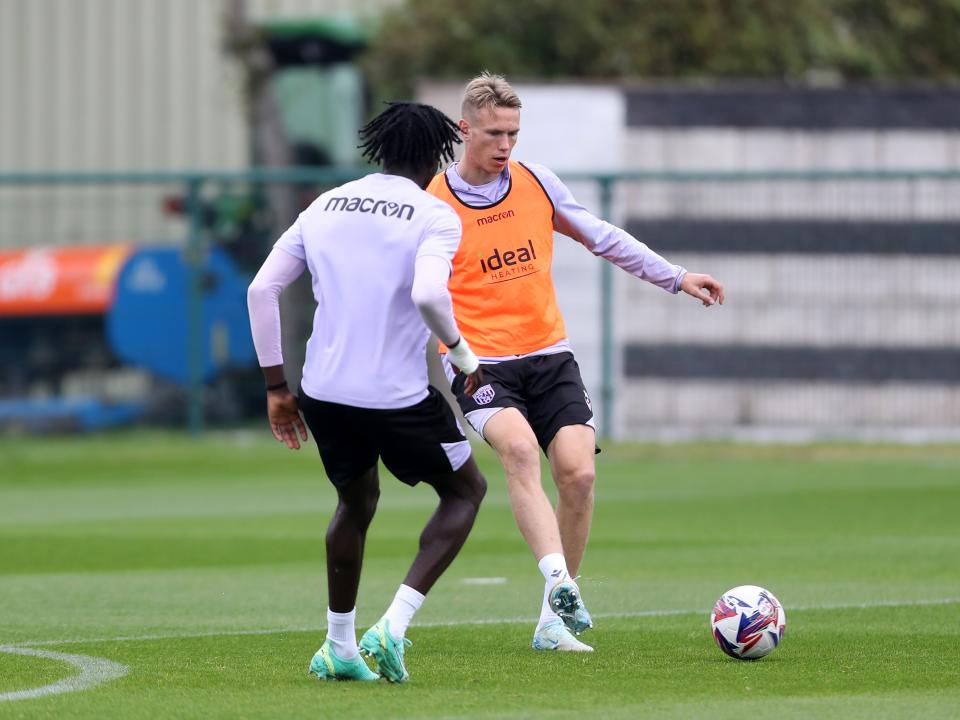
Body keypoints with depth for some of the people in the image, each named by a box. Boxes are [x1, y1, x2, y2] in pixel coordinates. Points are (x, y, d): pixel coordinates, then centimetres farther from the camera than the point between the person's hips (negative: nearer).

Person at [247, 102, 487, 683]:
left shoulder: (326, 206, 10)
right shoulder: (434, 216, -7)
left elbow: (262, 290, 7)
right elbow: (428, 293, -25)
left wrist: (276, 386, 12)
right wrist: (462, 352, -7)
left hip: (325, 393, 5)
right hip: (398, 396, -5)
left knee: (357, 502, 30)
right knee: (466, 490, 17)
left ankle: (340, 648, 30)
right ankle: (393, 628, 1)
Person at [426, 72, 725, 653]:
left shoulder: (536, 184, 6)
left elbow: (601, 237, 18)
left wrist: (675, 277, 16)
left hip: (549, 356, 4)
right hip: (481, 364, -4)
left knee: (578, 471, -11)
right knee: (520, 448, -31)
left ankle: (556, 617, 3)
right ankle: (559, 581, -45)